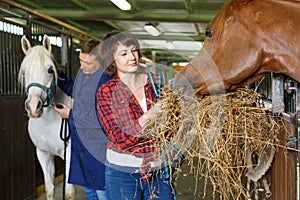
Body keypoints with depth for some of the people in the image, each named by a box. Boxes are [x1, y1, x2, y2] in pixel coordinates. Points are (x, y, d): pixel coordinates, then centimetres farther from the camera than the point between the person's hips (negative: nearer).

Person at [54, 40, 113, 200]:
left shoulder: (105, 79, -24)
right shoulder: (83, 71, 4)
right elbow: (75, 91, 24)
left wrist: (71, 114, -15)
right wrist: (59, 76, 8)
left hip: (97, 145, -9)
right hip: (80, 141, 9)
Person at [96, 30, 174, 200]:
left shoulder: (156, 82, 1)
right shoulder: (106, 92, -6)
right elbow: (119, 139, -14)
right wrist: (148, 116, -28)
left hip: (159, 170, 3)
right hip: (123, 172, -2)